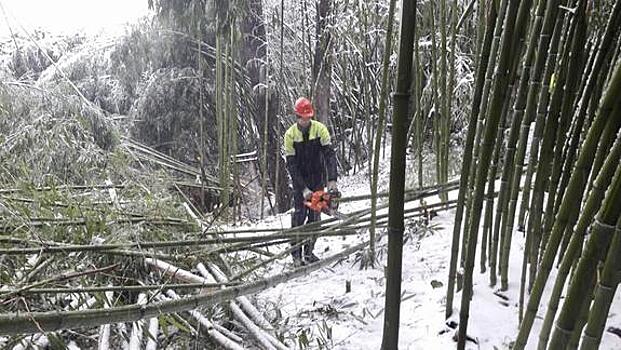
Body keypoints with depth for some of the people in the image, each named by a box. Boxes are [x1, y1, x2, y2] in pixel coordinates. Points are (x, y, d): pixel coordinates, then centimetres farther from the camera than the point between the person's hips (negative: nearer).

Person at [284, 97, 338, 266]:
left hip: (318, 179, 2)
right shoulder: (290, 135, -14)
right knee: (299, 215, -5)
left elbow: (330, 155, -18)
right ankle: (296, 254, 3)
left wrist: (332, 180, -30)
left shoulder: (320, 129, -12)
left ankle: (309, 252, 15)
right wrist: (304, 188, -23)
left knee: (315, 216, 5)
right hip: (300, 180, -2)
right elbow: (291, 165, -15)